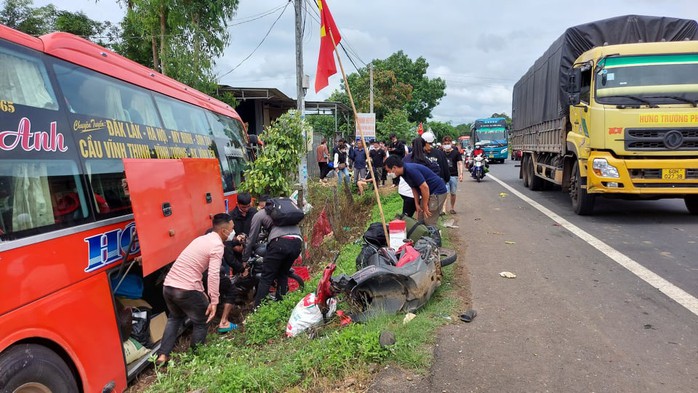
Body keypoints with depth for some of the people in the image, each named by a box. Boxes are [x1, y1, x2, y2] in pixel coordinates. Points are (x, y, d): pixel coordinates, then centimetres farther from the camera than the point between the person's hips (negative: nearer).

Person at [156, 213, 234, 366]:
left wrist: (202, 292, 28)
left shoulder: (202, 239, 19)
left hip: (168, 285, 8)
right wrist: (214, 301, -17)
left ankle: (163, 355, 25)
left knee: (175, 317, 30)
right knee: (201, 321, 13)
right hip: (186, 289, -8)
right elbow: (213, 275, -19)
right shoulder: (217, 245, -9)